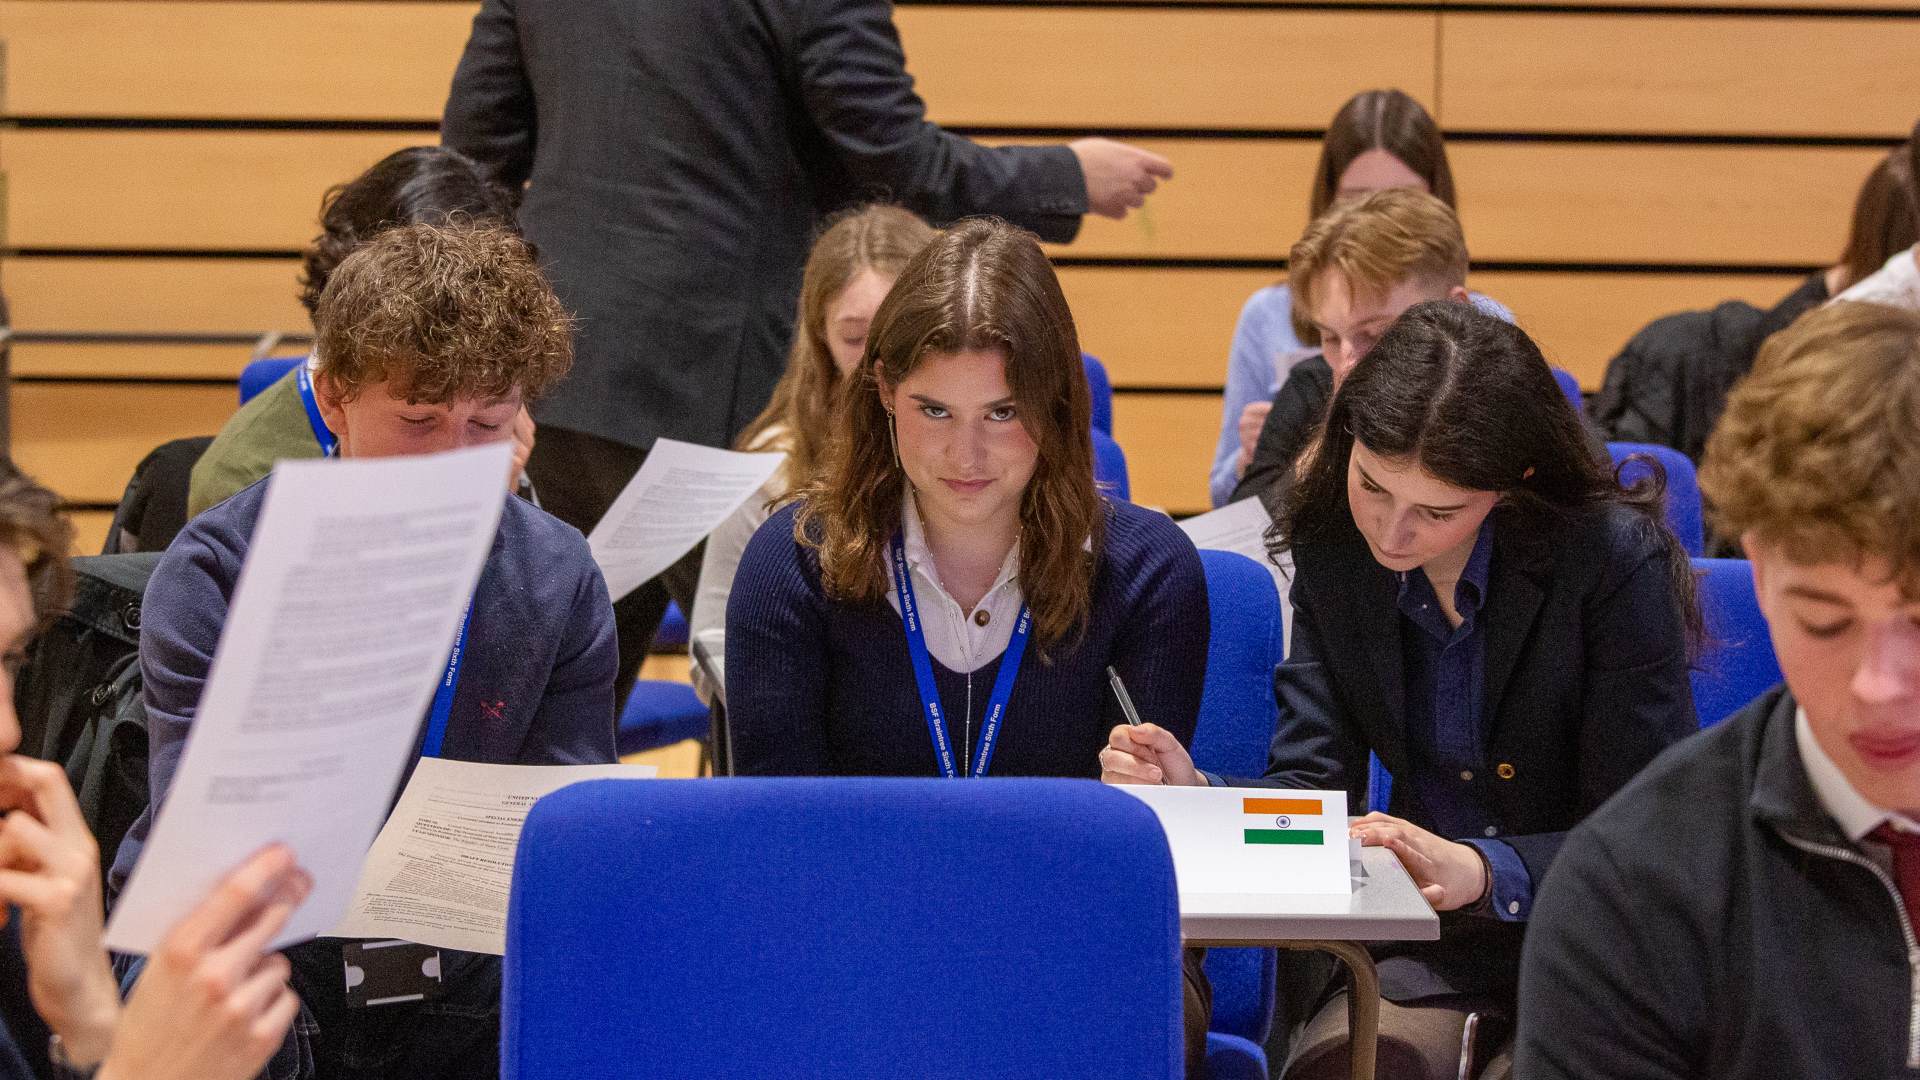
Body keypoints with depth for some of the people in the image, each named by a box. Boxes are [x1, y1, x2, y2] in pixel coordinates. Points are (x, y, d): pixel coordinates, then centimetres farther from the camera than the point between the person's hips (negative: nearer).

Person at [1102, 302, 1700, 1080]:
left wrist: (1485, 871, -29)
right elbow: (1316, 787, 2)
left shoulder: (1616, 558, -13)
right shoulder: (1332, 550, 2)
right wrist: (1194, 794, -17)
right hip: (1428, 942, 3)